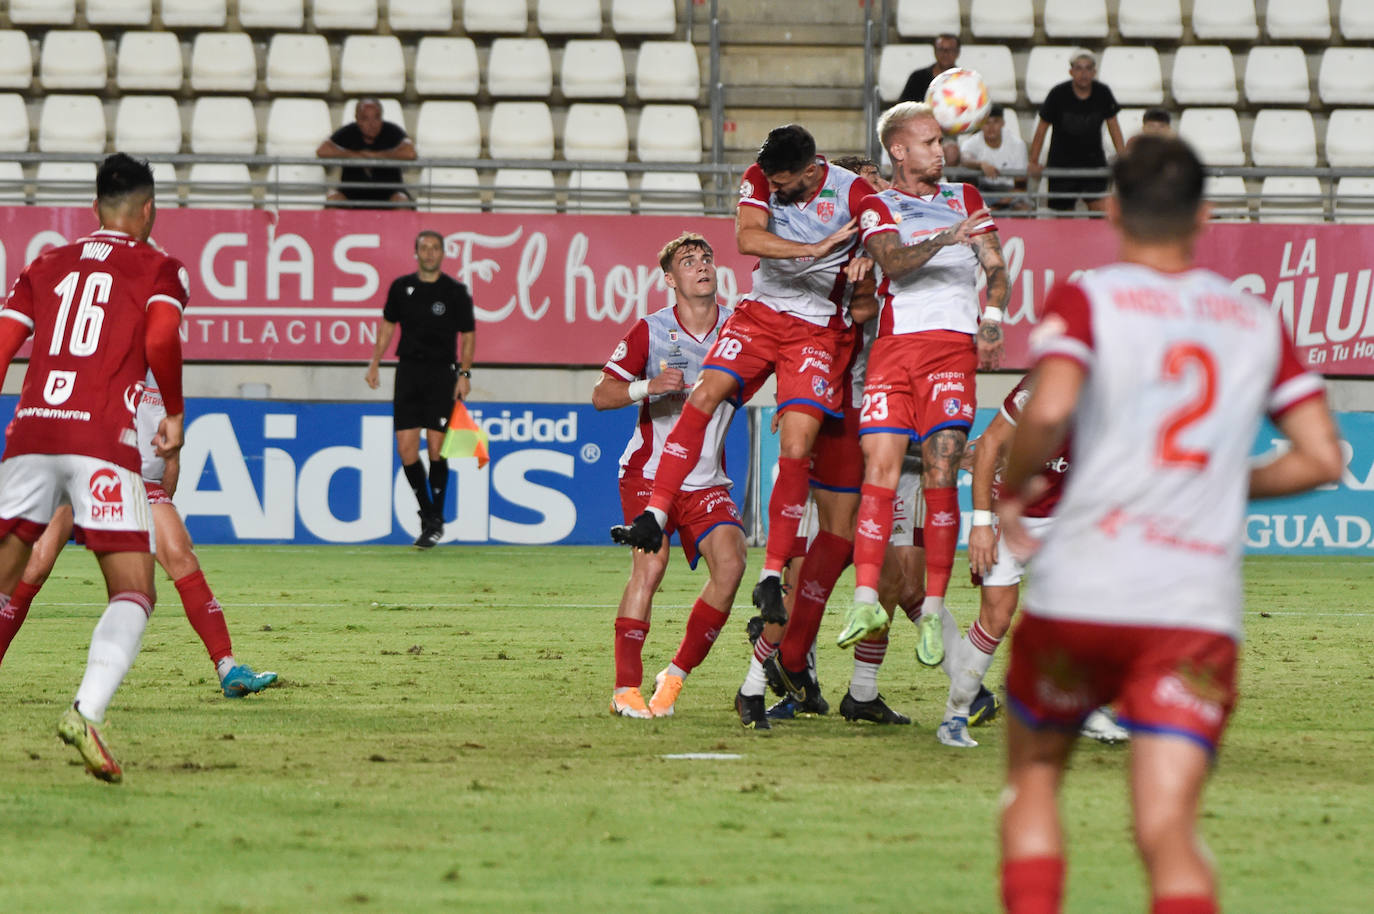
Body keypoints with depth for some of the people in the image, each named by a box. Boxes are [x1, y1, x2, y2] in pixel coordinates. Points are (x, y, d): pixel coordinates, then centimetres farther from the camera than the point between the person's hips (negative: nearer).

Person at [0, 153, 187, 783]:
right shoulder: (160, 269, 10)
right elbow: (161, 339, -9)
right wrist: (175, 413, 5)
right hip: (102, 439, -4)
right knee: (133, 592, -3)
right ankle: (87, 711, -26)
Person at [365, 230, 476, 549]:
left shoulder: (455, 292, -1)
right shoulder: (401, 287, 7)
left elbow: (468, 334, 3)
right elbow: (388, 325, 18)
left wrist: (464, 373, -6)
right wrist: (375, 363, 13)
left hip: (442, 372, -3)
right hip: (409, 370, 3)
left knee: (436, 447, -7)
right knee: (406, 448, -3)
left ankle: (436, 521, 4)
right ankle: (426, 511, 15)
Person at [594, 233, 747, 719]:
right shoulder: (650, 331, -5)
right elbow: (601, 394, -3)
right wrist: (649, 386, -20)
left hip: (708, 481, 3)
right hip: (649, 472, -3)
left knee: (731, 562, -17)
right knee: (650, 562, -22)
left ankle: (675, 676, -3)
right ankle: (625, 688, -19)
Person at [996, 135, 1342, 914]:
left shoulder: (1086, 301, 3)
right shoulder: (1258, 321, 14)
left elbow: (1049, 411, -15)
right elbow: (1322, 457, 10)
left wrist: (1013, 488, 3)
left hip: (1080, 594, -1)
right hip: (1201, 609, 1)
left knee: (1033, 780, 21)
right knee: (1169, 831, -5)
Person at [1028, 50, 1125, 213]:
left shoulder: (1102, 93, -4)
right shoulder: (1058, 94, -11)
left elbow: (1113, 125, 6)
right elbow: (1042, 128, -4)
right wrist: (1034, 162, -5)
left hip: (1094, 160, 1)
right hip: (1062, 162, -1)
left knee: (1102, 209, -15)